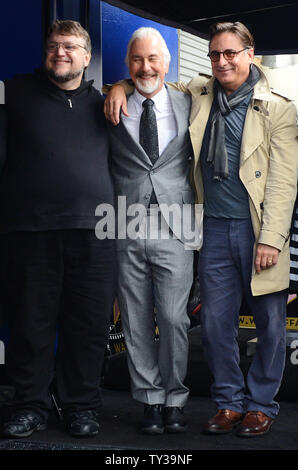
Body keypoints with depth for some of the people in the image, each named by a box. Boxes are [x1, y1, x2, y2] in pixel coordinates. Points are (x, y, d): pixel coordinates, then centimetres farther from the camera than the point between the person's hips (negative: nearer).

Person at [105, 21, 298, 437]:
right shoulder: (199, 94, 10)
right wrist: (121, 88, 3)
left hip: (259, 229, -3)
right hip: (216, 228, 4)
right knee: (215, 321, 6)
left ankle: (261, 404, 20)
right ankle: (229, 402, 21)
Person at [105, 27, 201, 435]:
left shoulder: (188, 106, 8)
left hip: (173, 230, -1)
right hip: (127, 232, 1)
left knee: (174, 319, -3)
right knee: (136, 323, 5)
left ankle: (174, 401, 13)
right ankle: (151, 400, 17)